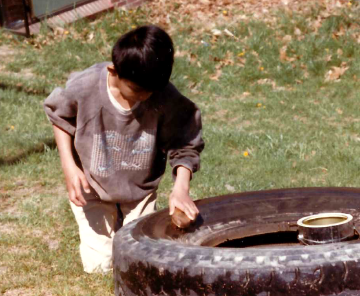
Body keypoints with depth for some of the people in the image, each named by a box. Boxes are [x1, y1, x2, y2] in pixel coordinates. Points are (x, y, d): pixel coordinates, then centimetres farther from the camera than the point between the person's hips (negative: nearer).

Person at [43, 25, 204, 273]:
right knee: (99, 265, 1)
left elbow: (184, 147, -19)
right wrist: (69, 167, -14)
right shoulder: (84, 87, -27)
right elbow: (60, 117, -6)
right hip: (92, 189, 0)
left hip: (140, 190, 1)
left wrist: (181, 188, -36)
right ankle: (111, 226, 33)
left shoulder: (166, 98, -29)